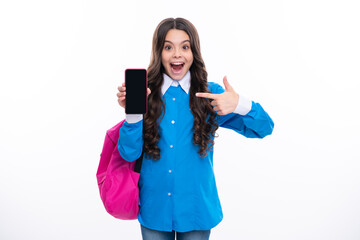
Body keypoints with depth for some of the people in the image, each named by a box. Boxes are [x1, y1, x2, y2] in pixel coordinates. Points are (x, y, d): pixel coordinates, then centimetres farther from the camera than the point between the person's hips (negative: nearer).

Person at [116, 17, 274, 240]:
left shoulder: (210, 94, -5)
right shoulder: (144, 95, -5)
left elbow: (264, 128, -10)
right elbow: (129, 153, -8)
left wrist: (241, 105, -30)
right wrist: (132, 114, -25)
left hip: (197, 210, 0)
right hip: (154, 210, 0)